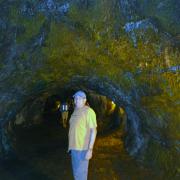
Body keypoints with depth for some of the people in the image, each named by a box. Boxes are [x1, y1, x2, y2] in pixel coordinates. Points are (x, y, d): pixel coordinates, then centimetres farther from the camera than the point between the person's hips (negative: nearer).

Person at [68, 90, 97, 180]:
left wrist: (90, 149, -22)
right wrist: (71, 146, 17)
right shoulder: (75, 111, 11)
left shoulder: (88, 111, -14)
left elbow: (93, 130, -18)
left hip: (83, 148, -8)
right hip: (74, 147, 8)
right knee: (76, 173, 17)